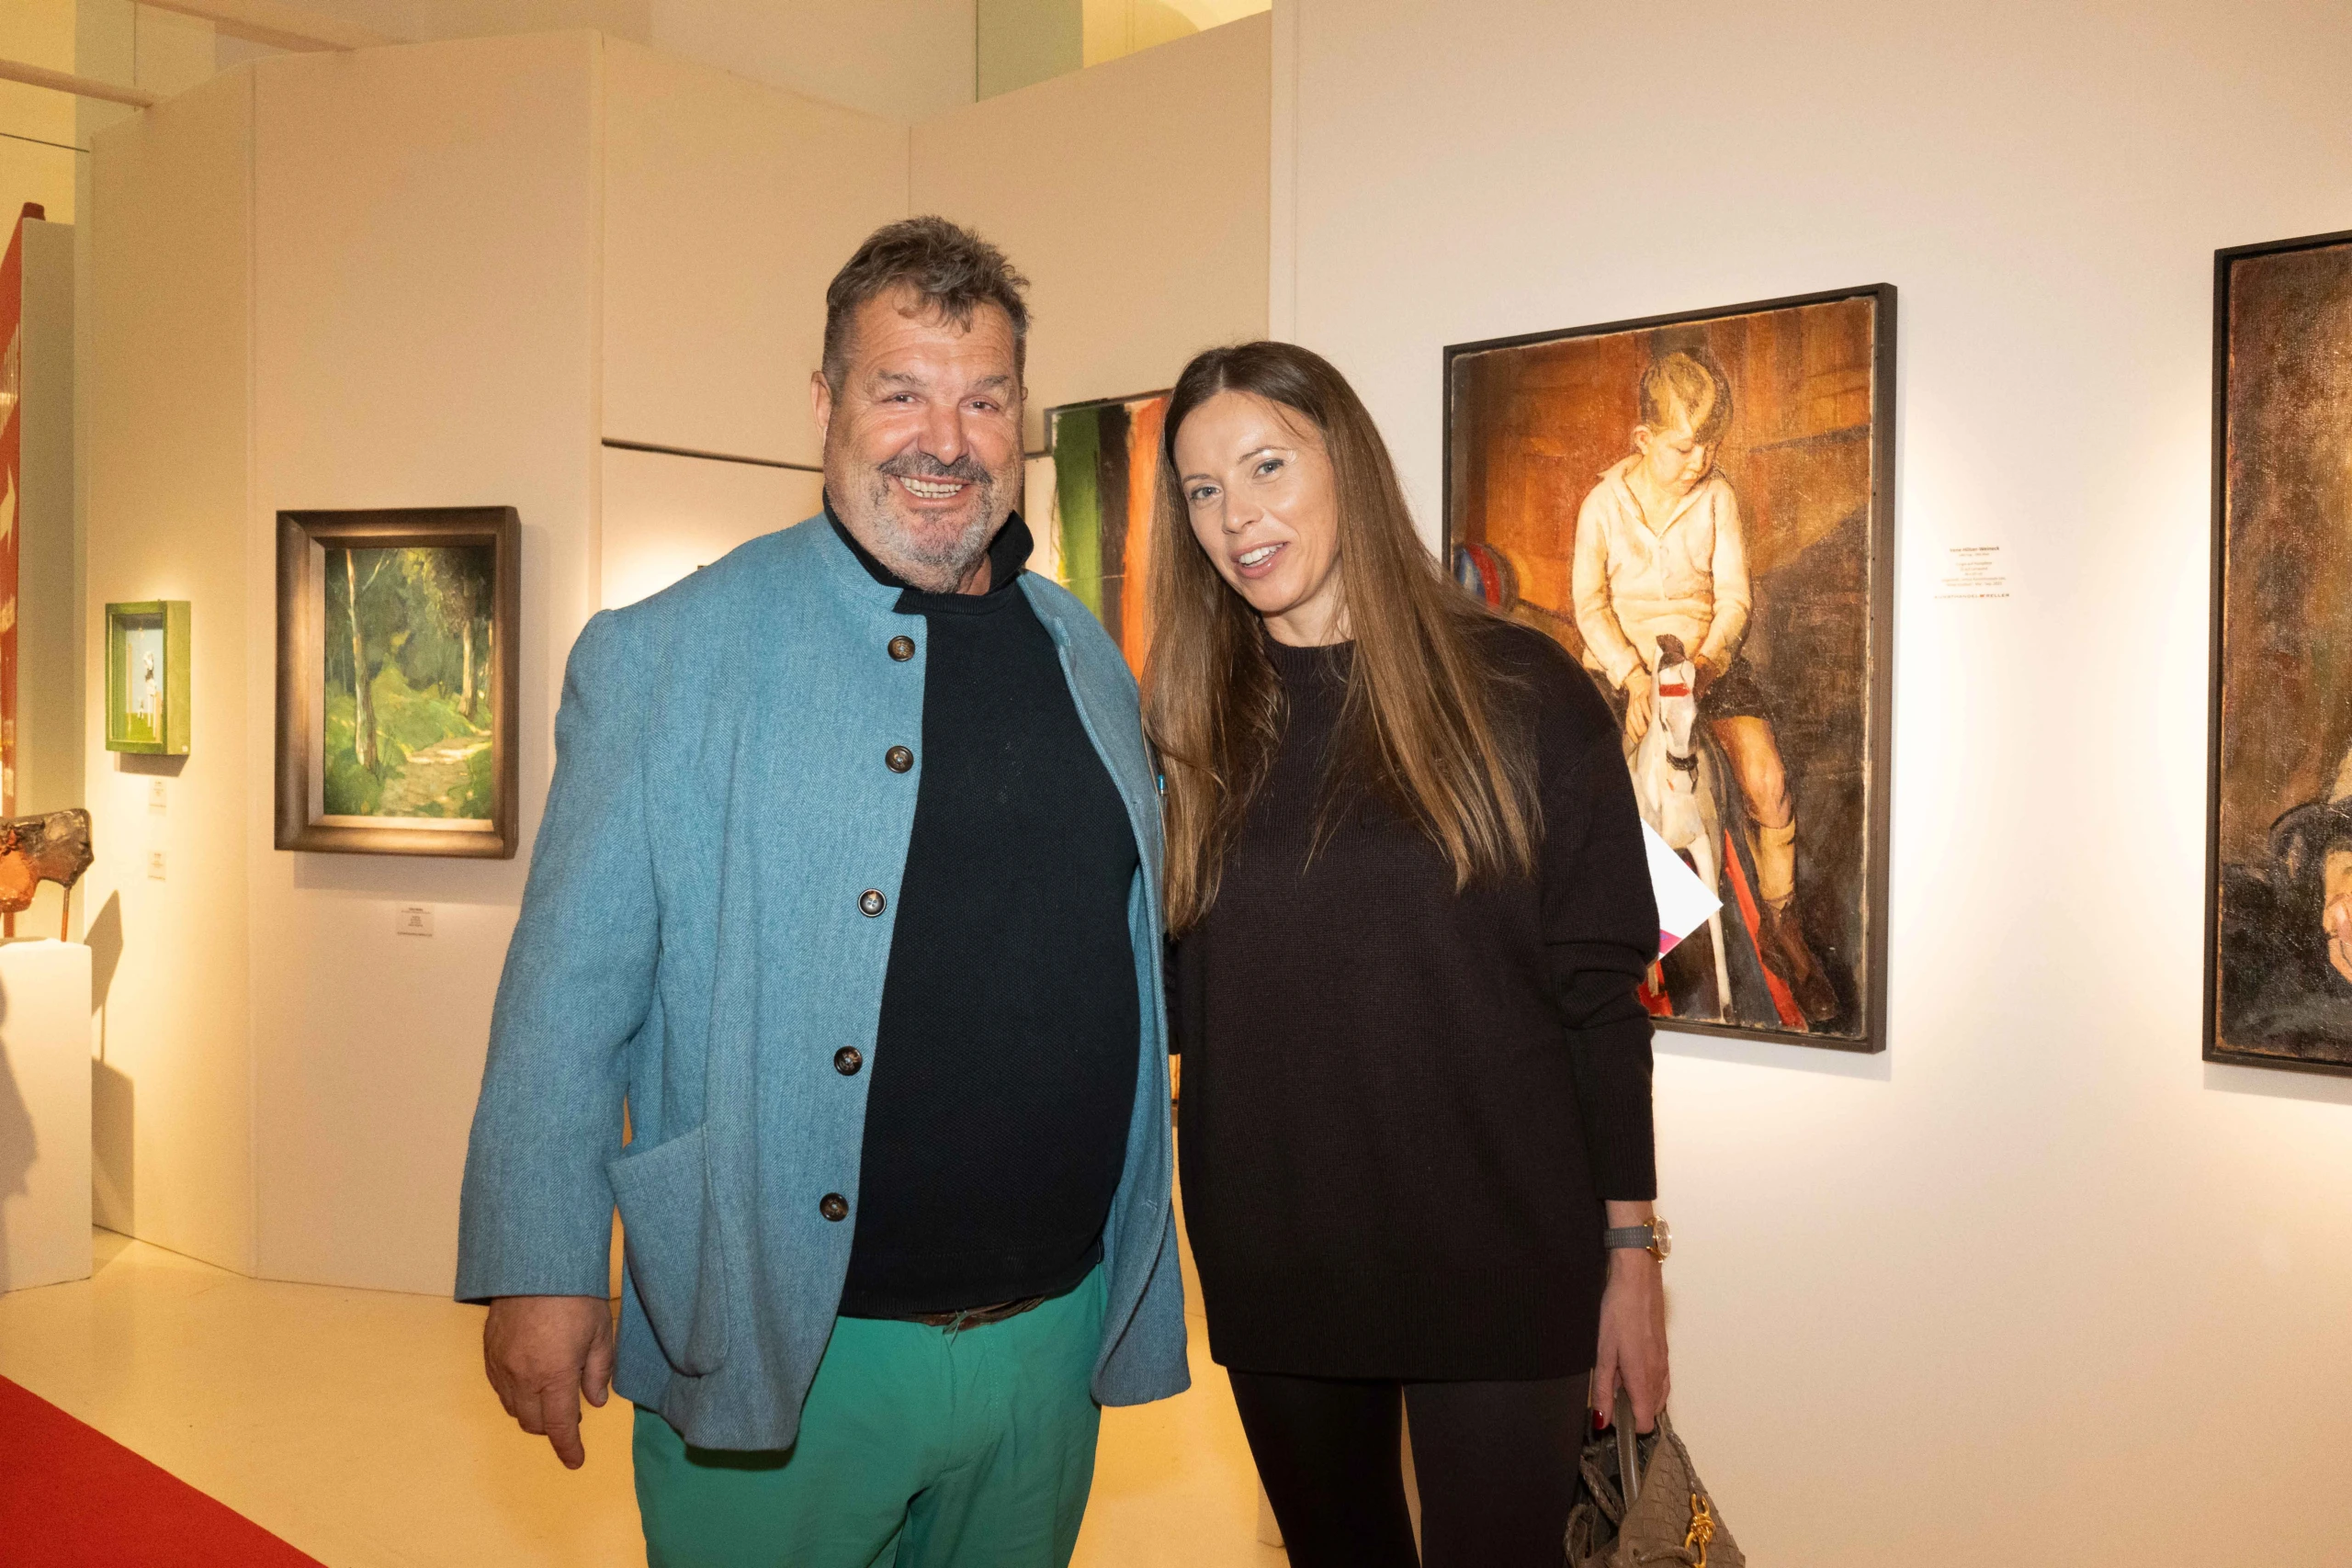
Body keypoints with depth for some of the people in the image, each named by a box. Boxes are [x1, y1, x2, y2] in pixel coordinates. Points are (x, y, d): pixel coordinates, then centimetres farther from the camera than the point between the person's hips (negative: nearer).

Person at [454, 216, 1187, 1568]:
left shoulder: (1090, 660, 7)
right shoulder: (667, 655, -8)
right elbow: (570, 989, -8)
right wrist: (541, 1274, -10)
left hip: (1057, 1340, 5)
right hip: (780, 1356, -4)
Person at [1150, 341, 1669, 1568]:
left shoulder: (1521, 694, -5)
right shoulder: (1182, 724, 3)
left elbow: (1601, 993, -4)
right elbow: (1168, 992, 5)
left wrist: (1630, 1251, -4)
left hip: (1502, 1264, -2)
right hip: (1270, 1270, 3)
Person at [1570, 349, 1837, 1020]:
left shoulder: (1719, 497, -2)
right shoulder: (1603, 504, -4)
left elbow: (1734, 595, -3)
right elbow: (1590, 604, -7)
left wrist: (1709, 655, -23)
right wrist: (1631, 675, -21)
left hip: (1708, 656, 1)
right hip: (1622, 664, -1)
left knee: (1768, 781, -18)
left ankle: (1779, 925, 3)